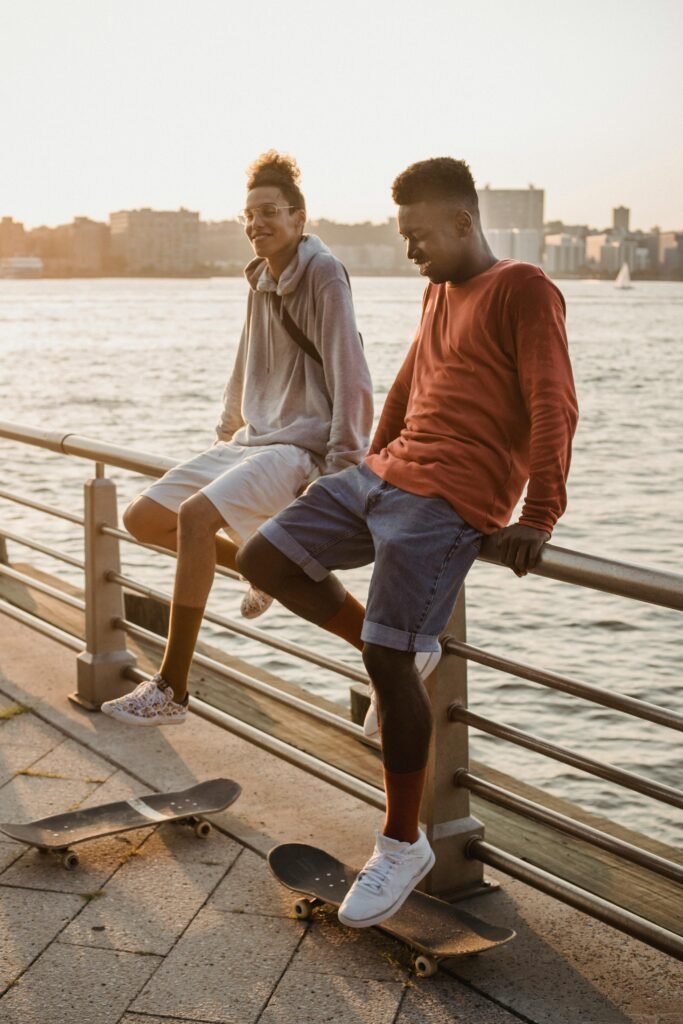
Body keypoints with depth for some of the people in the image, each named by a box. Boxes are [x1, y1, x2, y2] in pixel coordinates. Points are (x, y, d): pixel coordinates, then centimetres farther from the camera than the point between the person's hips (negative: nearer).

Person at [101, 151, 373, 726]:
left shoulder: (323, 274, -12)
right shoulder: (261, 278, 12)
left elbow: (350, 377, -17)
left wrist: (342, 467, -22)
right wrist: (225, 436, 22)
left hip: (303, 446, -9)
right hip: (251, 440, 9)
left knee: (196, 515, -31)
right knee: (143, 519, 6)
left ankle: (171, 693, -25)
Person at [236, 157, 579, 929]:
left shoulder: (523, 291, -7)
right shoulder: (438, 294, 19)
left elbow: (553, 408, -15)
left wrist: (537, 518, -20)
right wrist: (374, 465, 29)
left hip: (449, 502, -9)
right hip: (384, 476, 9)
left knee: (388, 663, -13)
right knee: (263, 560, 5)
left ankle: (403, 845, 3)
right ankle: (392, 643, 20)